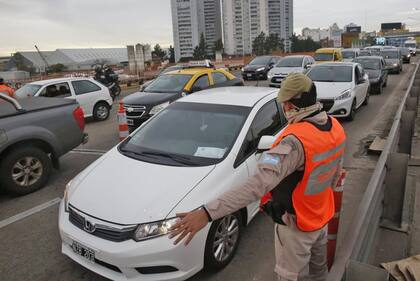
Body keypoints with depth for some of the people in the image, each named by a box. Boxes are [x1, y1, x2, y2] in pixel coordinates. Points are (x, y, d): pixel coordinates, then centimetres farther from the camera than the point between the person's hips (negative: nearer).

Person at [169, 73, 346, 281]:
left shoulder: (297, 140, -36)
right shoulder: (335, 127, -8)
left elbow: (259, 183, -47)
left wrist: (207, 212, -51)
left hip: (297, 225, -8)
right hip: (322, 216, 8)